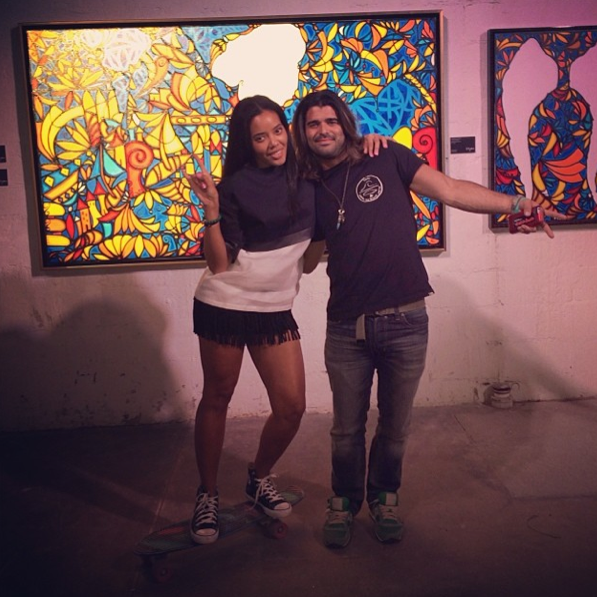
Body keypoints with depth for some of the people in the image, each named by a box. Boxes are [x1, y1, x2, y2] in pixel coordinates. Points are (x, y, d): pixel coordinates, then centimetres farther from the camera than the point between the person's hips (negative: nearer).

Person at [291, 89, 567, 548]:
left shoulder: (386, 159, 1)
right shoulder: (311, 191, 9)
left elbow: (451, 190, -4)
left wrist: (513, 204, -15)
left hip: (405, 321, -1)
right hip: (346, 326, 2)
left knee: (395, 426, 13)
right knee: (347, 429, 12)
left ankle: (384, 498, 38)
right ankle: (344, 502, 36)